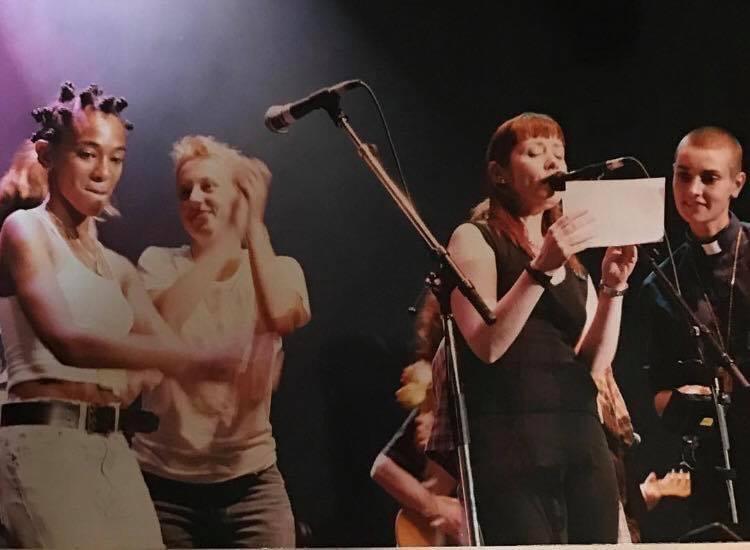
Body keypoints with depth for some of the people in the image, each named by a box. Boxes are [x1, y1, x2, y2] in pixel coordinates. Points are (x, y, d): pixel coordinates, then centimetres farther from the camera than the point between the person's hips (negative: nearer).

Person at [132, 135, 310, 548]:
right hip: (163, 480, 0)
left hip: (249, 479, 0)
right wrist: (227, 240, -17)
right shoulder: (159, 263, 4)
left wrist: (253, 223, -11)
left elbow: (281, 316, -19)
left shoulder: (279, 270, 5)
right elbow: (159, 323, -18)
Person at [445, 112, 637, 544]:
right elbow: (487, 345, -12)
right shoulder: (475, 240, 3)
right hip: (512, 439, -6)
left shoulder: (573, 257, 20)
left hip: (582, 436, 6)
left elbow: (595, 361, 9)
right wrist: (540, 269, -20)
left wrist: (613, 286, -3)